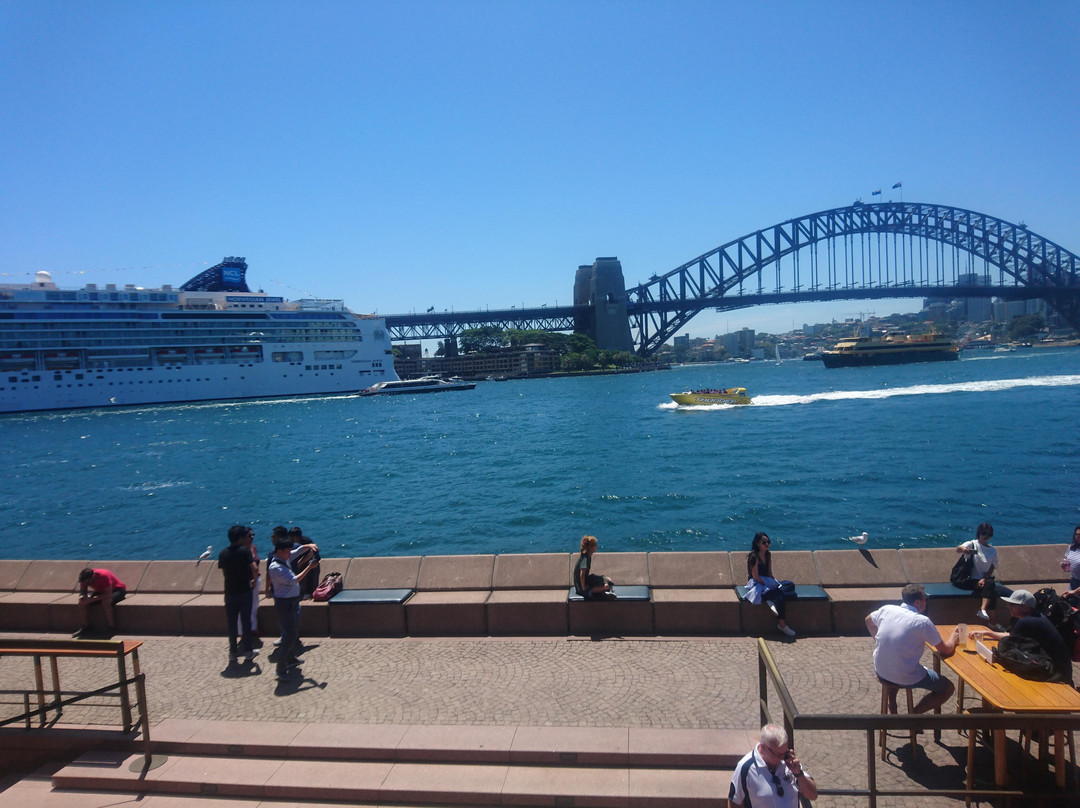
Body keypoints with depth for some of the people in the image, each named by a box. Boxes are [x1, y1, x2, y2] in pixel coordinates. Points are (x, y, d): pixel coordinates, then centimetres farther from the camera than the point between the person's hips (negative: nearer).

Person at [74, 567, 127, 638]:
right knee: (82, 602, -13)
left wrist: (92, 599, -40)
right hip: (101, 591, 7)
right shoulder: (85, 579, -15)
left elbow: (109, 594, -36)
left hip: (118, 590, -7)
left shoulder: (103, 576, -35)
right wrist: (82, 596, -27)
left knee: (105, 602, -37)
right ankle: (86, 628, 2)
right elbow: (82, 591, -3)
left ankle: (112, 628, -24)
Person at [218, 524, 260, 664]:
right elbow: (255, 568, -20)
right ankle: (248, 651, 9)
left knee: (231, 623, 11)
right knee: (246, 621, 5)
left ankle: (232, 652, 15)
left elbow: (223, 572, 11)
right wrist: (254, 580, -3)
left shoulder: (223, 553, 3)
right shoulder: (245, 550, -11)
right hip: (244, 591, -3)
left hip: (229, 592, 3)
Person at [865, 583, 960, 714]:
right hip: (906, 679, -5)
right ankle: (915, 713, 2)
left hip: (880, 673, 5)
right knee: (948, 688, 16)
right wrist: (953, 638, 16)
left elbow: (868, 620, 18)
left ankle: (892, 706, 27)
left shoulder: (886, 609, -3)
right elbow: (946, 650, -4)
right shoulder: (923, 622, -16)